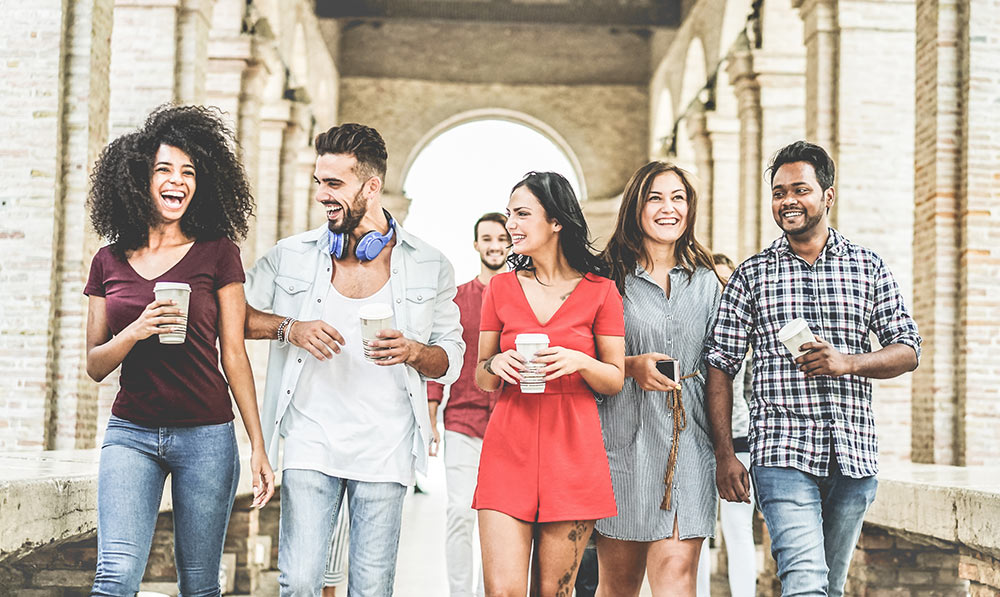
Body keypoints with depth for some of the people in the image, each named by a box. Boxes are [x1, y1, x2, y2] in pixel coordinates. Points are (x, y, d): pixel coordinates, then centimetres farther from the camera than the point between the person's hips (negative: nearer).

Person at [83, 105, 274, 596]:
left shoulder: (217, 253, 1)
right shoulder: (109, 262, 8)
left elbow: (234, 356, 2)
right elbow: (95, 365, 8)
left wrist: (258, 446, -1)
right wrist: (135, 332, -13)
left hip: (206, 435, -1)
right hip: (130, 434, 1)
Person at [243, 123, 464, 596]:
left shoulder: (429, 267, 5)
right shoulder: (292, 255, 6)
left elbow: (451, 358, 10)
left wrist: (413, 352, -12)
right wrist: (290, 327, -6)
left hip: (385, 447, 0)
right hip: (311, 438, 0)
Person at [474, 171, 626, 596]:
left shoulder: (599, 291, 3)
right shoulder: (501, 288, 9)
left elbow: (616, 380, 6)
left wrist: (579, 362, -13)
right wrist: (496, 365, -7)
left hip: (572, 452, -1)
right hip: (508, 449, 1)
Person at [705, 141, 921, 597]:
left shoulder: (868, 268, 10)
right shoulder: (751, 275, 6)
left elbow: (908, 350, 9)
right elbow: (721, 365, 4)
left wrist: (848, 362, -11)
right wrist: (724, 454, -4)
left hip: (853, 455, 2)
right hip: (782, 455, -2)